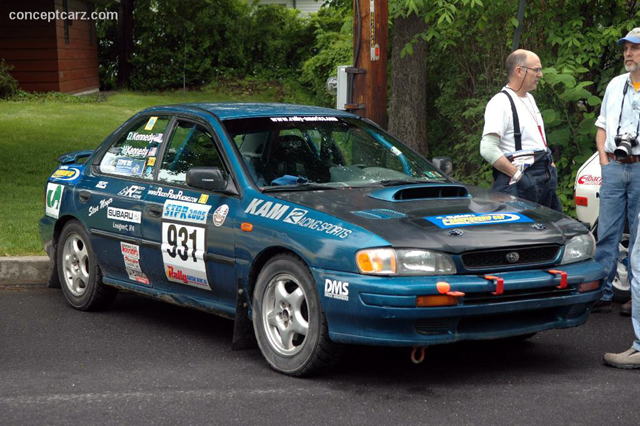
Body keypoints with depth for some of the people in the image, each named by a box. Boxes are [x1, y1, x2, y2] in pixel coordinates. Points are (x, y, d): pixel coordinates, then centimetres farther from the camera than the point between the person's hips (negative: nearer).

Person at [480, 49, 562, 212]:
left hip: (545, 179, 9)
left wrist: (550, 165, 14)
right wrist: (517, 174, -20)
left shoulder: (529, 99, 19)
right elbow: (488, 149, -22)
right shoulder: (500, 103, -12)